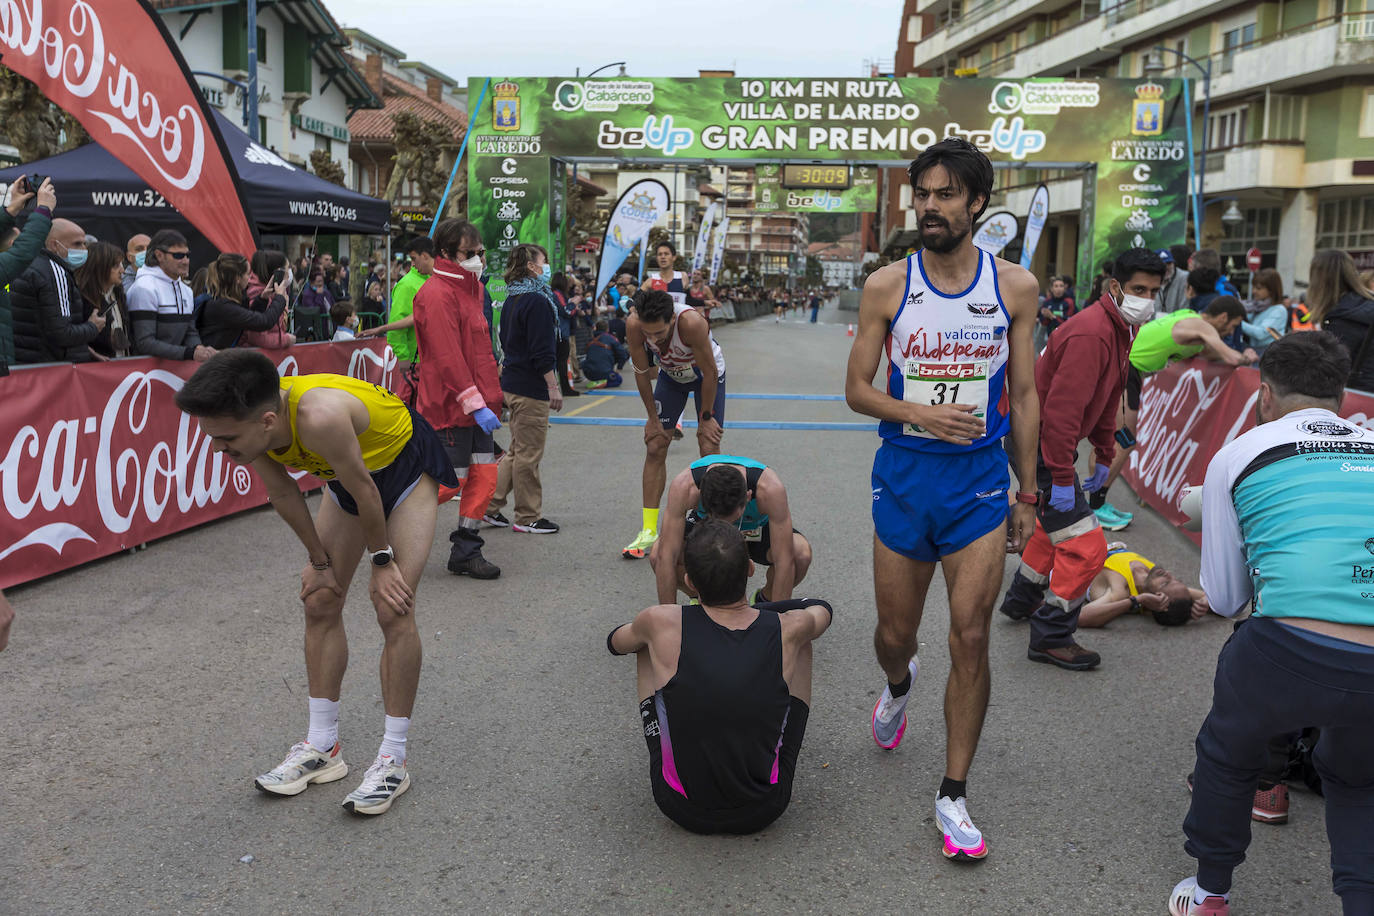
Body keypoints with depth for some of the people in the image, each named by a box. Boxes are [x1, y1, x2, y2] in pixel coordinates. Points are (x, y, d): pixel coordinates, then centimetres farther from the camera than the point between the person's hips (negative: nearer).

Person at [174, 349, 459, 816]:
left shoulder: (318, 416, -44)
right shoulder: (251, 427, -23)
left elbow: (364, 492, -28)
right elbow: (283, 494, -6)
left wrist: (381, 560, -14)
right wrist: (319, 560, 3)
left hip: (405, 461, -7)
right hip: (349, 471, 7)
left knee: (393, 609, -13)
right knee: (320, 601, 5)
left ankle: (393, 759, -2)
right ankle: (322, 747, 16)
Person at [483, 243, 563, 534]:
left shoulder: (512, 300, 13)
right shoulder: (537, 301, -16)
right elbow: (542, 350, -20)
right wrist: (553, 386, -17)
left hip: (512, 384, 10)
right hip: (531, 389, -10)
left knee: (517, 450, 17)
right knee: (529, 454, -1)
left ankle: (490, 506, 19)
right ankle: (528, 518, 8)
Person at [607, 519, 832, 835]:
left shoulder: (662, 624, -17)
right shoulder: (788, 630, -14)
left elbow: (614, 641, 9)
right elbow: (822, 609, 13)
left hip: (683, 809, 0)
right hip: (763, 810, 0)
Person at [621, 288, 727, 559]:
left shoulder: (691, 322, -40)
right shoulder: (634, 325, -30)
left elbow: (709, 373, -27)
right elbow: (641, 372, -14)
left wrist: (706, 417, -17)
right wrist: (653, 418, -8)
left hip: (707, 374, -3)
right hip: (670, 374, 3)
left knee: (709, 450, -7)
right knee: (655, 448, -2)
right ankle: (648, 531, 3)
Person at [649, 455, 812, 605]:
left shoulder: (770, 489, -41)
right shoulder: (684, 487, -39)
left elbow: (785, 561, -36)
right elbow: (666, 557, -35)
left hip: (758, 527, 0)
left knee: (801, 554, -31)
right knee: (657, 555, -28)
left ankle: (764, 599, 2)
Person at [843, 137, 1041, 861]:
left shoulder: (1015, 287, 0)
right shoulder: (886, 286, -2)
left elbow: (1024, 394, 6)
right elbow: (856, 389, 1)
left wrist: (1028, 493, 6)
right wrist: (921, 414, -18)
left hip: (980, 479, 0)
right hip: (903, 474, 1)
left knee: (970, 638, -4)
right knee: (895, 633, 11)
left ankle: (953, 796, 11)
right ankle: (899, 685, 50)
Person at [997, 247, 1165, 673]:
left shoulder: (1119, 330, 9)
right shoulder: (1090, 333, -25)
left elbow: (1106, 400, 19)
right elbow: (1062, 410, -29)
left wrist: (1104, 458, 20)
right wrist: (1062, 477, -28)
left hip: (1050, 441, 11)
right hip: (1038, 443, -11)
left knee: (1058, 521, 28)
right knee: (1084, 544, -10)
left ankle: (1024, 596, 46)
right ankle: (1050, 637, 2)